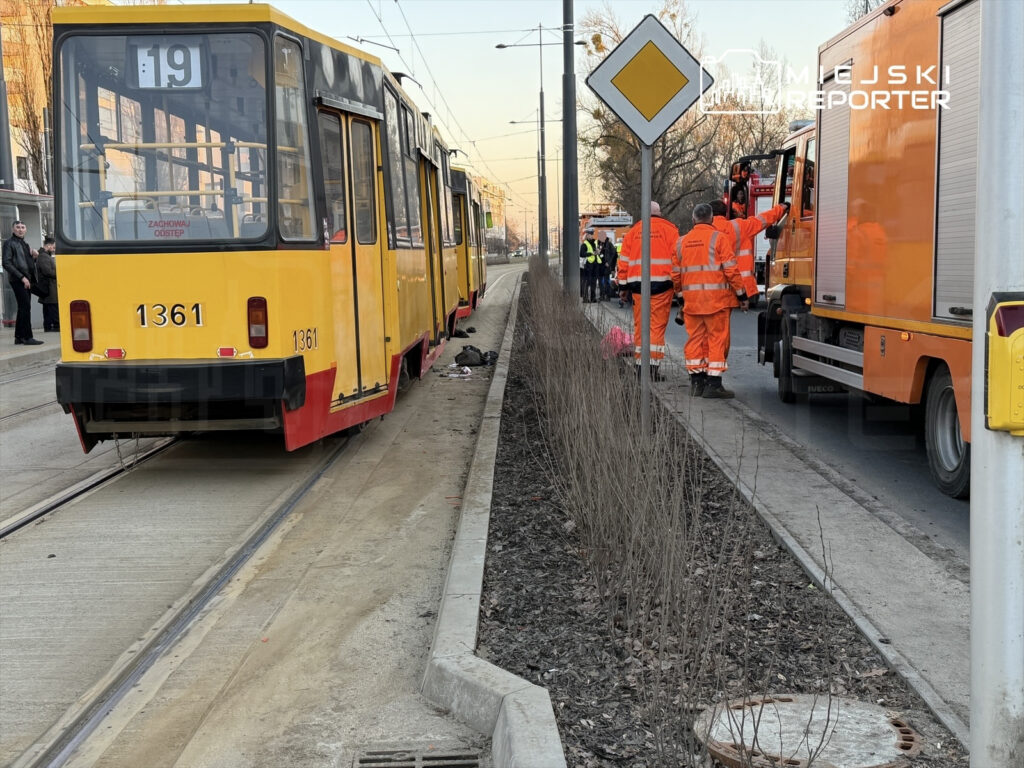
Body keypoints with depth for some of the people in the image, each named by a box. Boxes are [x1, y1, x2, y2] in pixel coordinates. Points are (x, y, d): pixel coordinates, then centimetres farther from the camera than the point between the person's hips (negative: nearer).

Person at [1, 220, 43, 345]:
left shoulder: (25, 244, 21)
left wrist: (33, 256, 5)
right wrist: (22, 277, -17)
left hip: (26, 280, 8)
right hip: (17, 279, -8)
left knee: (23, 308, 9)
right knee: (25, 307, -14)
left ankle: (19, 337, 13)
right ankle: (27, 337, -14)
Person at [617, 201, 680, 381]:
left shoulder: (633, 232, 12)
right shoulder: (669, 230, 4)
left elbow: (624, 260, 10)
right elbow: (676, 259, -1)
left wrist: (623, 287, 14)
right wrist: (677, 285, 4)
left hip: (638, 284, 2)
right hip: (661, 284, -2)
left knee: (640, 325, 10)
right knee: (658, 325, -2)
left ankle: (640, 364, 13)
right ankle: (654, 365, -9)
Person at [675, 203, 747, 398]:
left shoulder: (682, 242, 11)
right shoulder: (718, 238, -5)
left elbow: (677, 274, 15)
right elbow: (731, 269, -8)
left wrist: (681, 299, 25)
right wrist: (741, 295, -1)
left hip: (691, 300, 5)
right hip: (716, 299, -5)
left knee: (694, 339, 11)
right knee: (717, 340, -1)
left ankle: (696, 382, 14)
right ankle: (713, 384, -4)